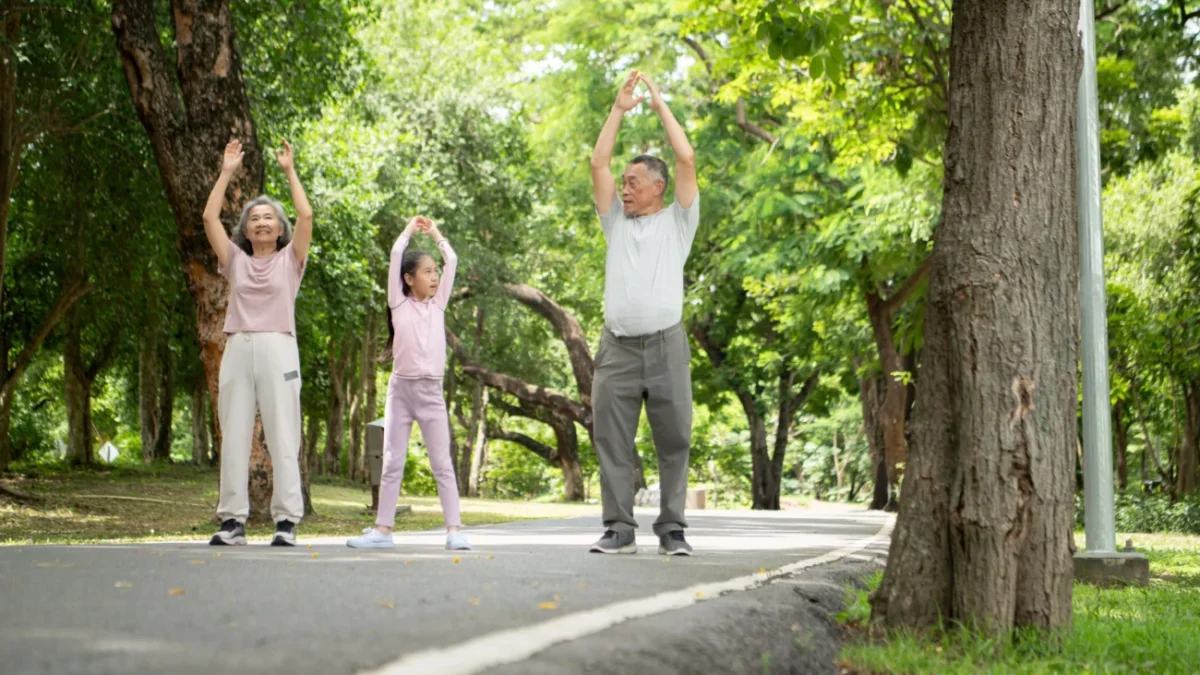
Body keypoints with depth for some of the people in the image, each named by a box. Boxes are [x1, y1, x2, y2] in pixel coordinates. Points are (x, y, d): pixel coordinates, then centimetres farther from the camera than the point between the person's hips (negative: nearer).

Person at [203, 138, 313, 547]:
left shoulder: (289, 260, 12)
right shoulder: (236, 260, 17)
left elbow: (306, 215, 0)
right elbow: (210, 218, 10)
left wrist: (289, 171, 7)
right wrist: (227, 172, 12)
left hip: (277, 348, -3)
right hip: (238, 348, 3)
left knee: (282, 436, -5)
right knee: (233, 436, 0)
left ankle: (287, 520, -5)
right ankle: (233, 520, 2)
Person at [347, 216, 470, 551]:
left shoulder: (438, 304, 11)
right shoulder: (399, 304, 4)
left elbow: (451, 260, 10)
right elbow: (396, 256, -1)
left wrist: (435, 234, 19)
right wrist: (409, 229, 11)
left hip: (432, 392, 1)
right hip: (401, 388, -1)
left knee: (442, 464, -2)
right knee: (392, 464, 3)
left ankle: (454, 530, -4)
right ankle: (383, 529, 6)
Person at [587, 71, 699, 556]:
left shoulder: (677, 221, 11)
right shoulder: (616, 221, 20)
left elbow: (687, 160, 2)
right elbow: (598, 163, 15)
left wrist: (661, 106, 10)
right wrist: (619, 108, 14)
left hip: (665, 344, -3)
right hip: (617, 347, 3)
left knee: (673, 440, -1)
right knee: (612, 440, -1)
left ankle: (671, 529, 5)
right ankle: (619, 529, 3)